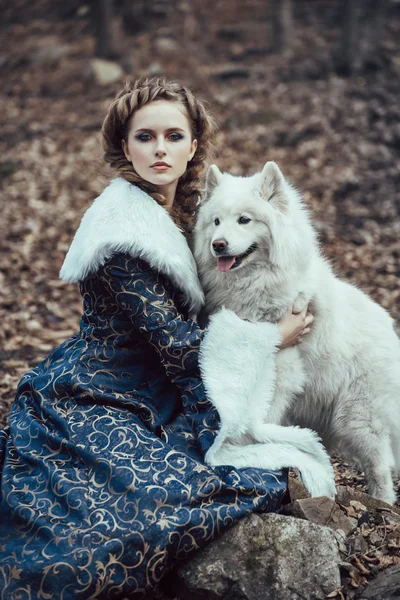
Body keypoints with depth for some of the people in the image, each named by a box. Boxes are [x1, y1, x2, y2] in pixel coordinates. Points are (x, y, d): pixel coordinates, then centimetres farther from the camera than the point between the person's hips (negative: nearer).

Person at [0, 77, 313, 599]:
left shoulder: (184, 210, 4)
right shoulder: (124, 230, -22)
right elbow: (176, 343, -21)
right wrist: (272, 337, -11)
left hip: (157, 394, 8)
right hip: (91, 405, -8)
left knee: (267, 476, -2)